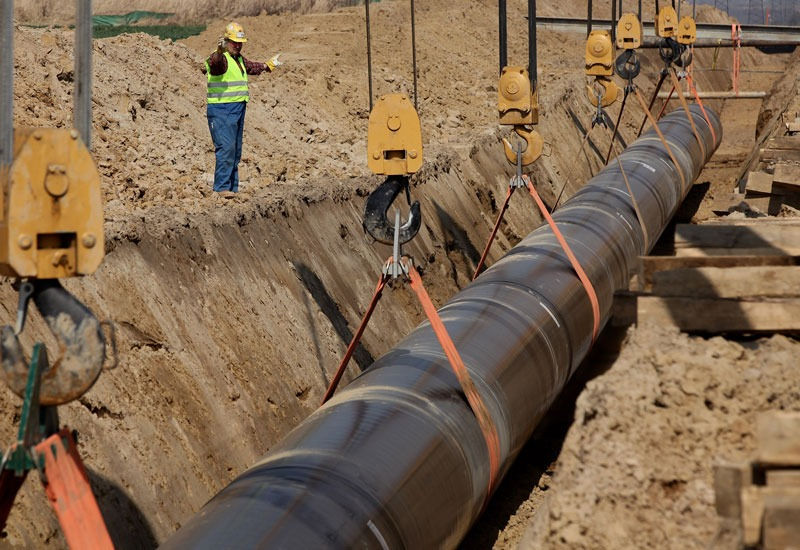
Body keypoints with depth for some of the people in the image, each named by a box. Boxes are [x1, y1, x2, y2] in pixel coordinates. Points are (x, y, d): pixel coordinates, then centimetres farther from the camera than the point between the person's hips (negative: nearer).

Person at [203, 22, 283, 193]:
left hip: (238, 109, 9)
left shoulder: (239, 59, 18)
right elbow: (215, 63, -37)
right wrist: (219, 51, -57)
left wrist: (269, 65, 52)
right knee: (226, 149, -16)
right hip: (222, 110, -9)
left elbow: (251, 66, 39)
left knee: (236, 152, 12)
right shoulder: (221, 58, -12)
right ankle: (221, 189, -16)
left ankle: (233, 189, 18)